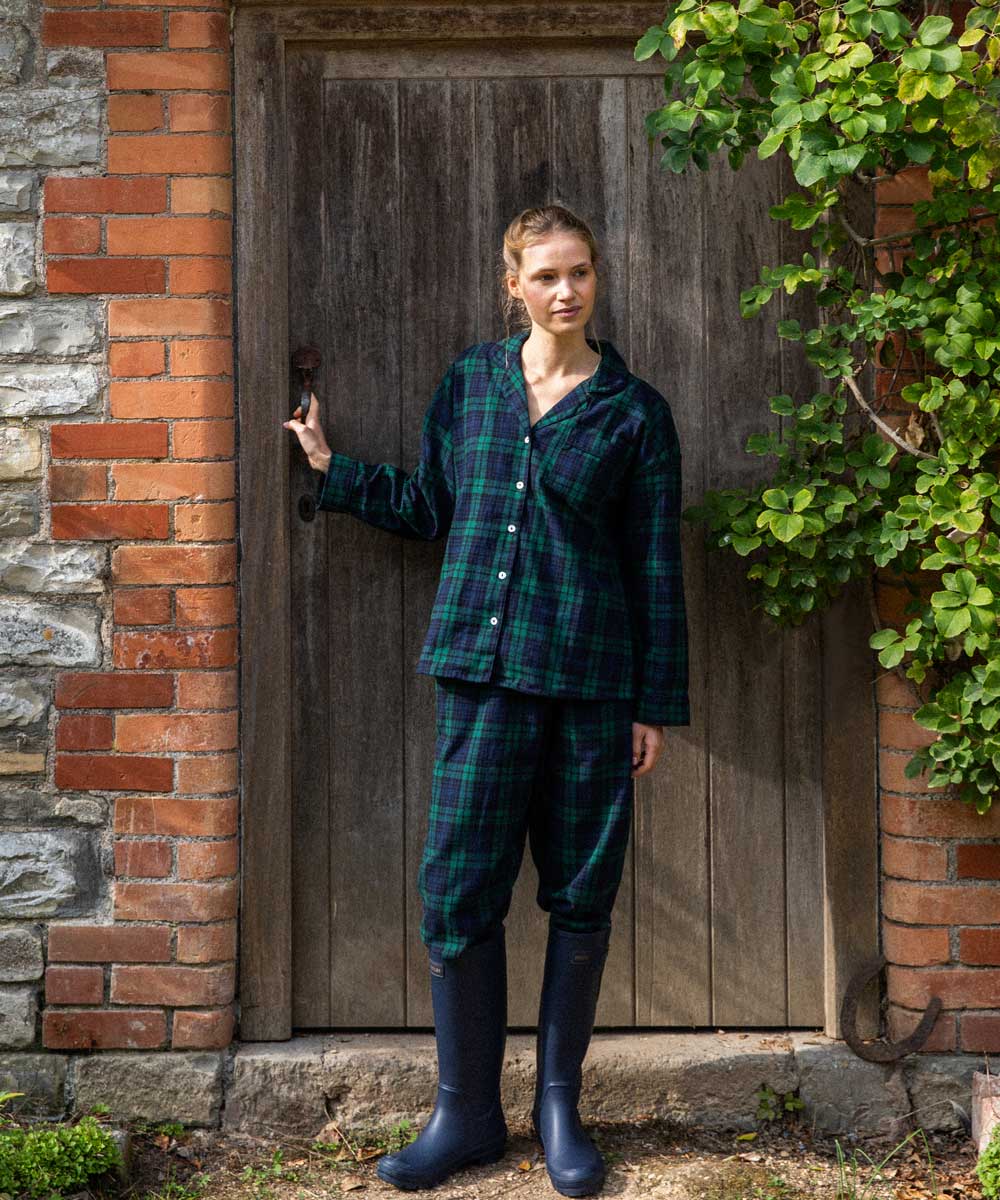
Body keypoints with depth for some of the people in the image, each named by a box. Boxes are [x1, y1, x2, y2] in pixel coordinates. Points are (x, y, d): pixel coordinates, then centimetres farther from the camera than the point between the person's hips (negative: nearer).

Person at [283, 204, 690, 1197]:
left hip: (592, 677, -1)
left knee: (581, 895, 6)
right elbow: (428, 508, 19)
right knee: (457, 890, -1)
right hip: (482, 668, 2)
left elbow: (656, 568, 3)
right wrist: (333, 469, 14)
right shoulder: (469, 383, 9)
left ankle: (559, 1106, 22)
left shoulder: (633, 411, 2)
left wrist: (658, 703, 1)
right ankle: (466, 1113, 15)